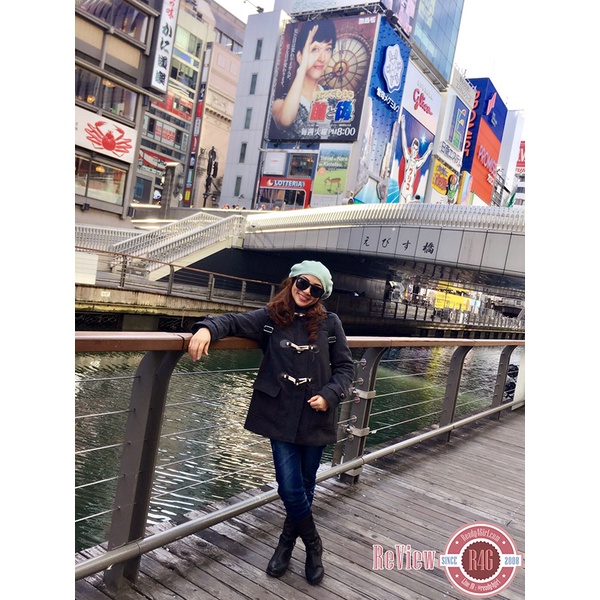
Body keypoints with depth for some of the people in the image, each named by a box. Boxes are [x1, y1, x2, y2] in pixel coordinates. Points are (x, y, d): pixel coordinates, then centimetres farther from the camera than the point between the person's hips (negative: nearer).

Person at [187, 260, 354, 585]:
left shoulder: (330, 323, 0)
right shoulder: (270, 317, -1)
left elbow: (345, 367, 4)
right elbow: (234, 320, -11)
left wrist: (330, 395, -11)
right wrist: (207, 328, -32)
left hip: (315, 418, 1)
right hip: (281, 416, -1)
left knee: (305, 486, 14)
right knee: (290, 487, -1)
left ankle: (286, 544, 40)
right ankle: (313, 545, 28)